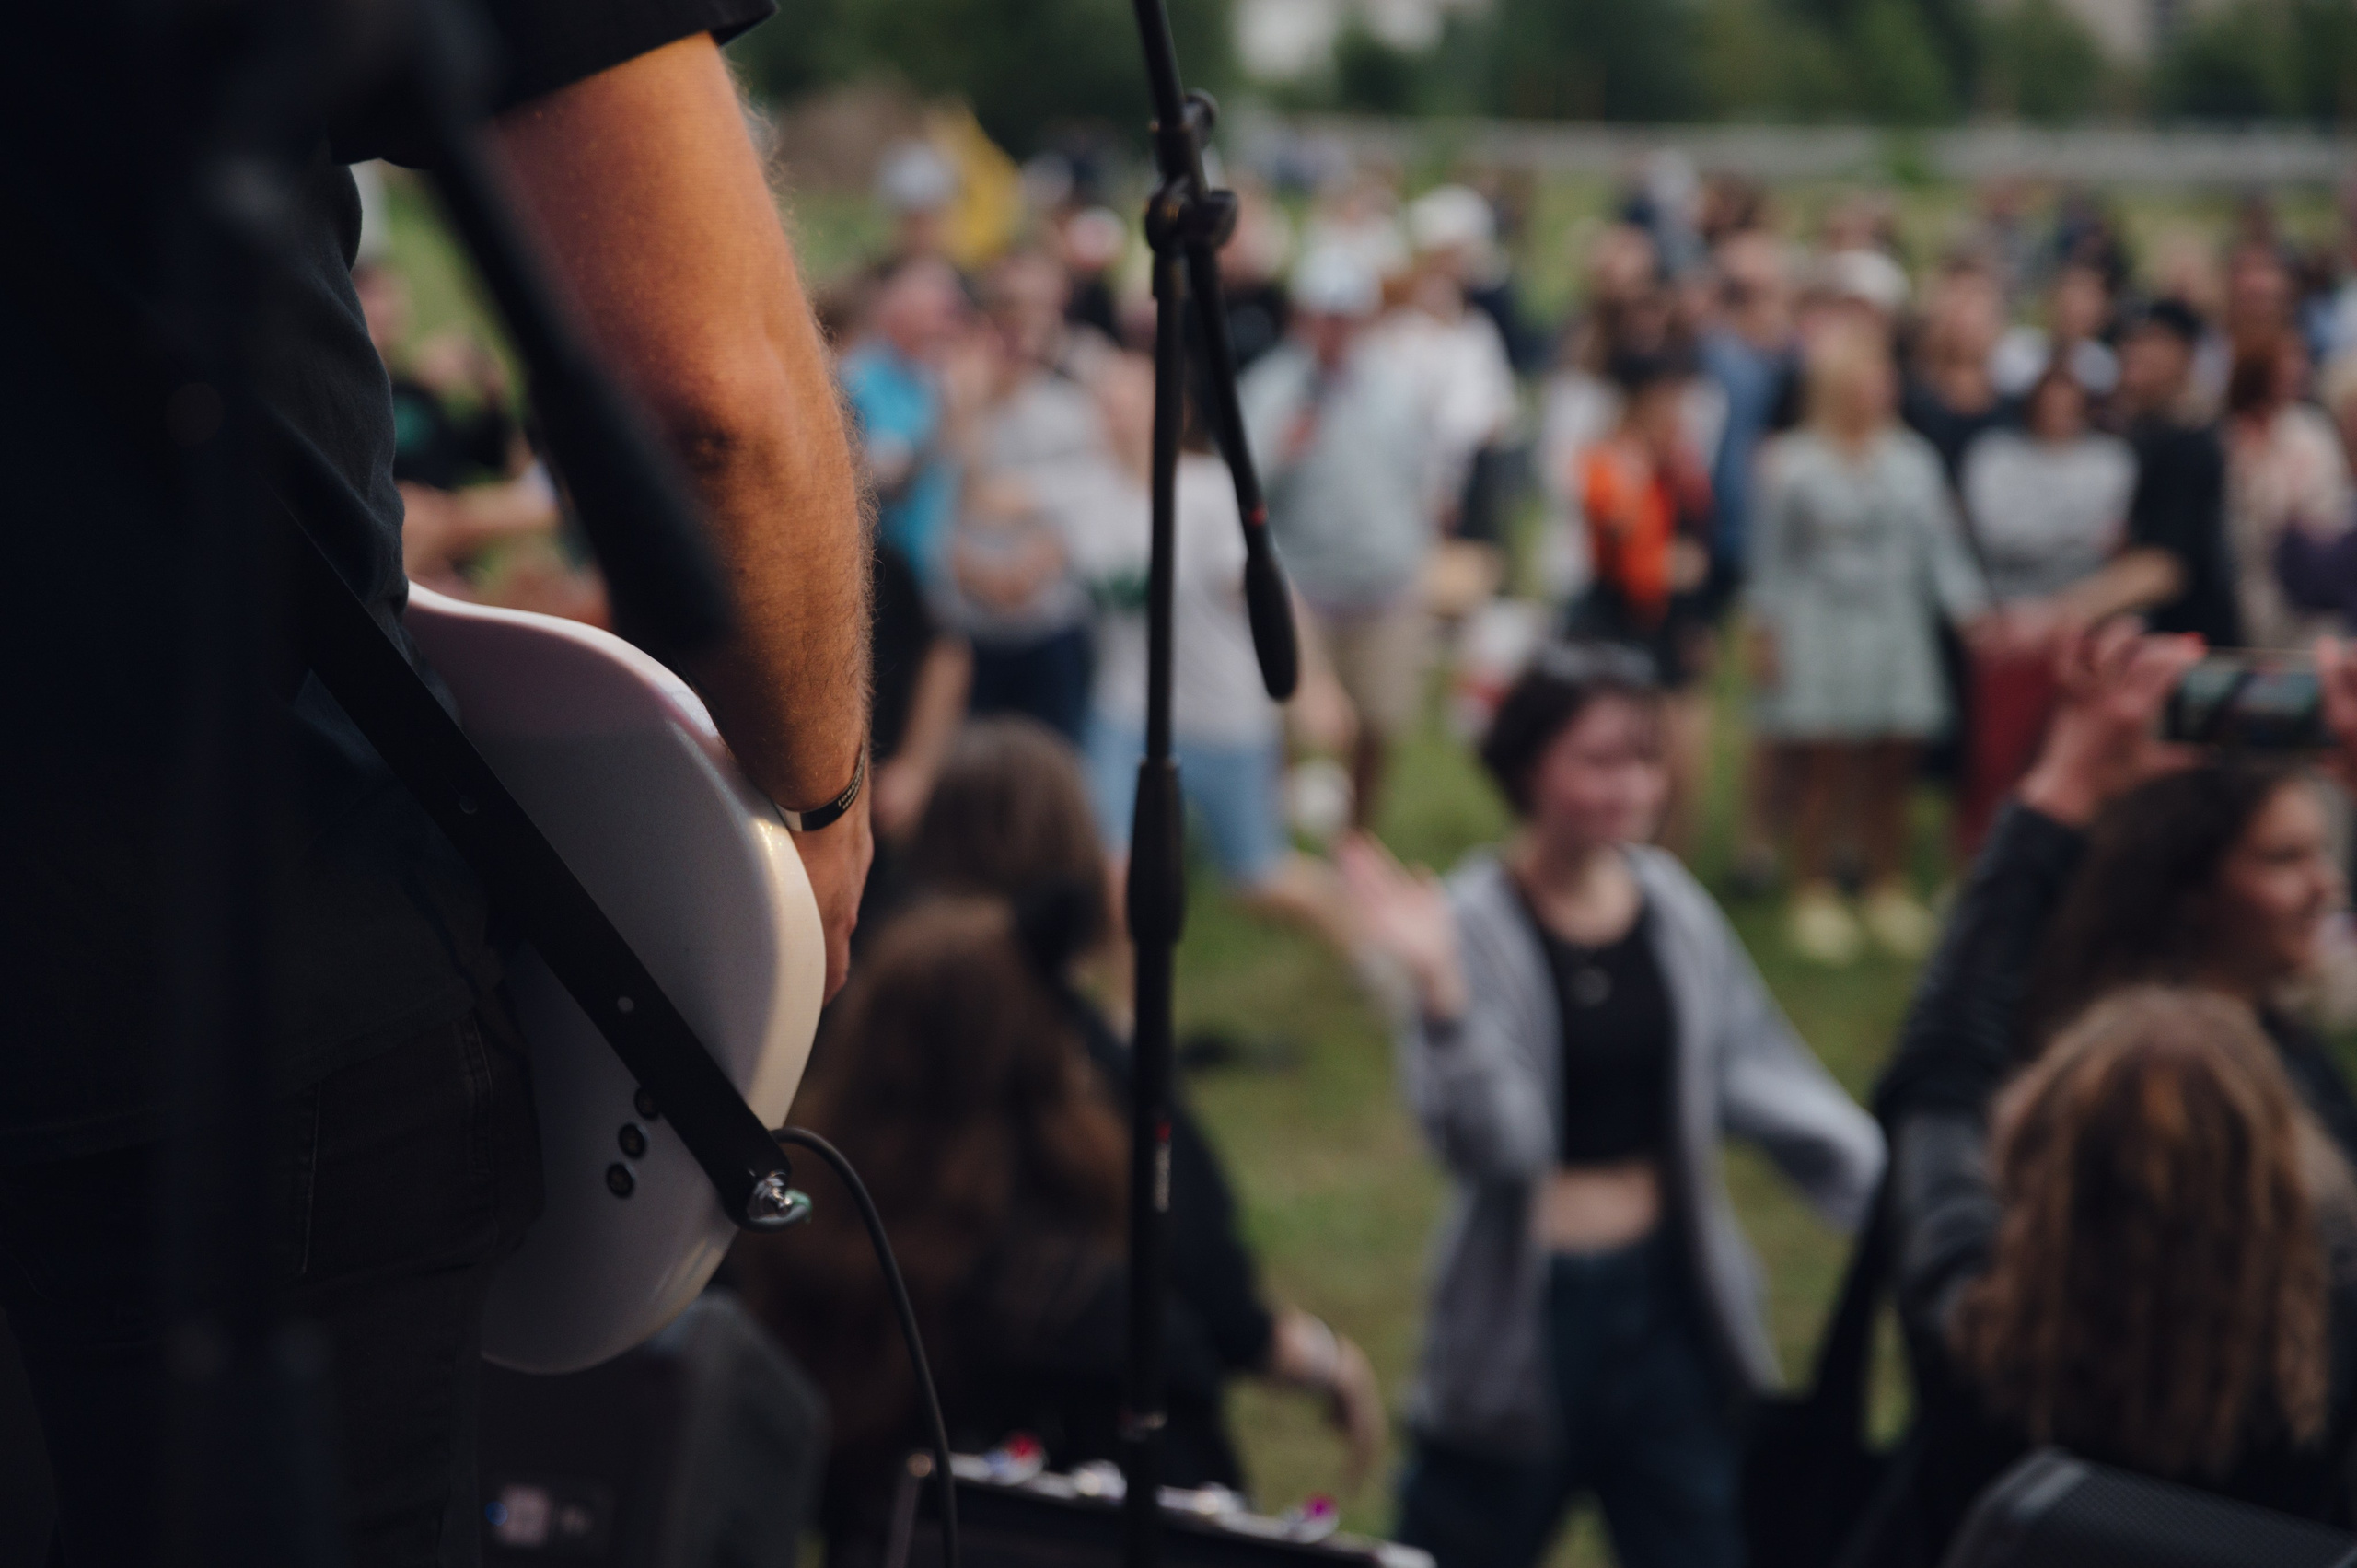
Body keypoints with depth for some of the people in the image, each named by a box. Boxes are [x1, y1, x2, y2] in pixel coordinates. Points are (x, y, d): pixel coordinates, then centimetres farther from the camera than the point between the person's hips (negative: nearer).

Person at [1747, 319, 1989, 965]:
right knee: (1823, 771, -4)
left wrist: (1973, 611, -2)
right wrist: (1765, 631, 0)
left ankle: (1889, 892, 19)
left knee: (1890, 772, 5)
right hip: (1819, 632, -3)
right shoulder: (1793, 464, -3)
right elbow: (1773, 556, 2)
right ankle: (1814, 898, 6)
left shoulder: (1913, 460, 6)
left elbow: (1941, 546, 7)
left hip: (1895, 633, 3)